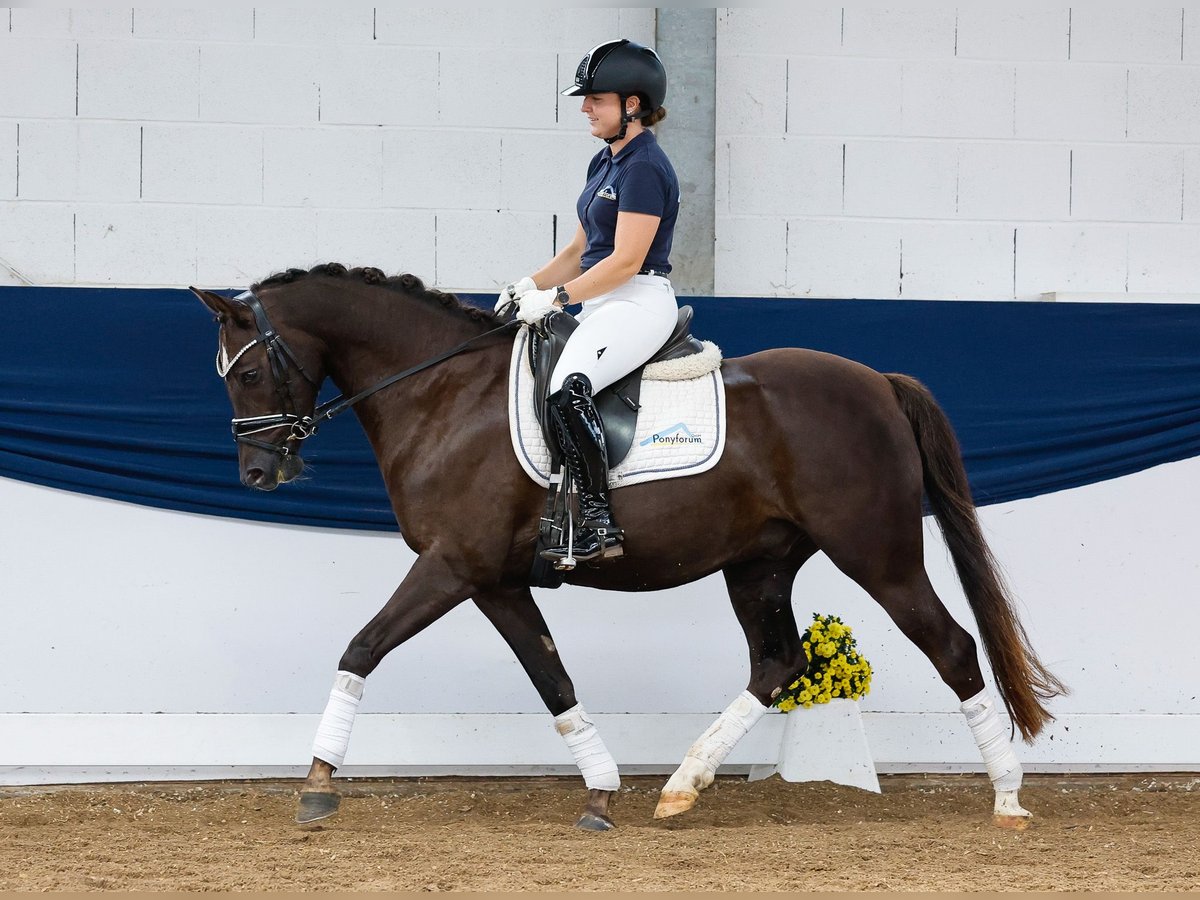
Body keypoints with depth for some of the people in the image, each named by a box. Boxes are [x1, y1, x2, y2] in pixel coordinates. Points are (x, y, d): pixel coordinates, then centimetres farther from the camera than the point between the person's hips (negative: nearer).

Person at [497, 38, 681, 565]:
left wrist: (556, 298, -19)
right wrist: (531, 284, 5)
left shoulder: (644, 167, -14)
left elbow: (625, 260, -20)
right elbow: (581, 250, 21)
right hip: (602, 305, 11)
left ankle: (600, 526, -34)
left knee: (568, 390, -33)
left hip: (640, 304, -11)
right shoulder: (605, 162, 17)